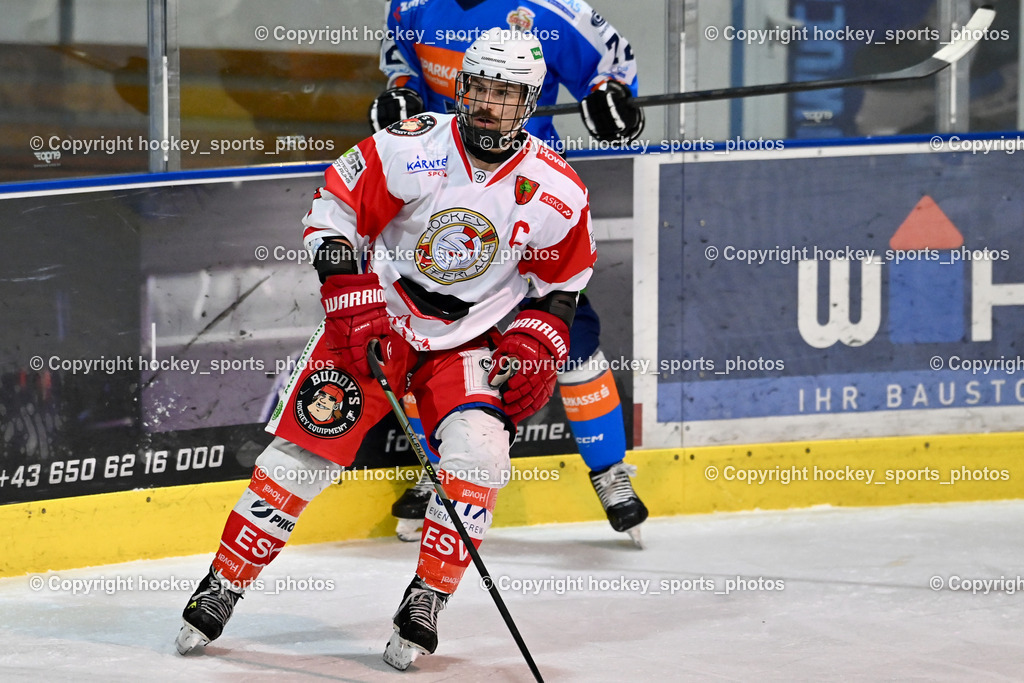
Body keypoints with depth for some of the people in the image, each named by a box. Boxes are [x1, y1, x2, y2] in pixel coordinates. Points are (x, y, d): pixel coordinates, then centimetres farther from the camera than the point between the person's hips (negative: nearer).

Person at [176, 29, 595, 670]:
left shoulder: (557, 191, -9)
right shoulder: (408, 148, -17)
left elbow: (562, 283, 6)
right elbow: (334, 208, -8)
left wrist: (536, 348, -7)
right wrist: (351, 298, -16)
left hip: (470, 342, 1)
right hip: (373, 320, -1)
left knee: (478, 454, -23)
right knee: (303, 449, -8)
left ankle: (426, 602, -10)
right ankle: (222, 586, 5)